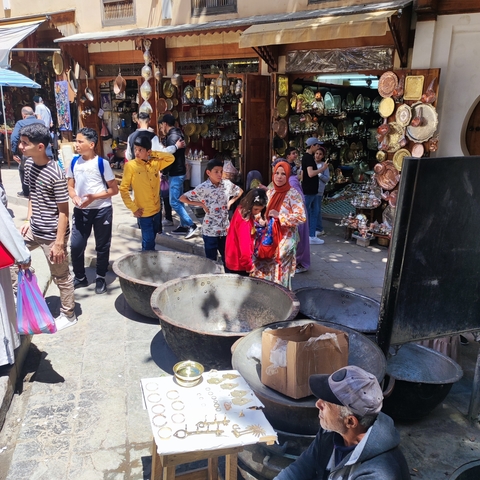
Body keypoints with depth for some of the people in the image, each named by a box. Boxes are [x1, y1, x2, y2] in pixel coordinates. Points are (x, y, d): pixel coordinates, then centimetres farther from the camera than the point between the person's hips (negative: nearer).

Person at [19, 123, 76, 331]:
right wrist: (28, 220, 11)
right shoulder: (29, 164, 1)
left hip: (52, 234, -8)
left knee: (61, 277, 7)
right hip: (34, 229, 8)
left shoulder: (56, 175, -23)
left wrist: (59, 243, -19)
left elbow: (63, 212, -19)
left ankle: (68, 316, 24)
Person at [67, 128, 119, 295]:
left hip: (101, 210, -4)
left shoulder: (102, 163, -11)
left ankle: (101, 278, 26)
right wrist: (74, 197, -12)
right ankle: (80, 277, 24)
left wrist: (94, 197, -19)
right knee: (76, 245, 4)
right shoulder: (74, 162, 3)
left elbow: (114, 189, -8)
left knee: (102, 246, 8)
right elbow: (70, 186, 10)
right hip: (80, 210, 4)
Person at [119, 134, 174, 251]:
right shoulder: (130, 165, -11)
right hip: (144, 212, -4)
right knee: (149, 243, 2)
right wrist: (133, 208, -13)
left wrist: (154, 154, -4)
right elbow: (123, 189, -9)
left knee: (151, 240, 21)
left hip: (157, 210, 5)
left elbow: (171, 158, 6)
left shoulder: (155, 163, 1)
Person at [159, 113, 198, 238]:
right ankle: (184, 226, 18)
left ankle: (191, 225, -6)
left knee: (174, 202, -7)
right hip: (179, 172, 10)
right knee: (179, 200, 13)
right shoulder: (178, 134, 13)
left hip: (175, 174, -10)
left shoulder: (172, 137, -18)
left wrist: (164, 172, -11)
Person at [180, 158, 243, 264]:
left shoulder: (227, 184, -1)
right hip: (210, 230, -4)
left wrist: (230, 202, 5)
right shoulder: (202, 188, -12)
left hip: (225, 228, 4)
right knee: (211, 260, 7)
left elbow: (240, 191, 19)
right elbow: (182, 198, -8)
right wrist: (201, 204, -11)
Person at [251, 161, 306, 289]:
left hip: (284, 240, -6)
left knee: (280, 274, 1)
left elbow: (301, 217, -19)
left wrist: (279, 216, -20)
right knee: (265, 271, 10)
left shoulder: (293, 194, -11)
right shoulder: (270, 193, 8)